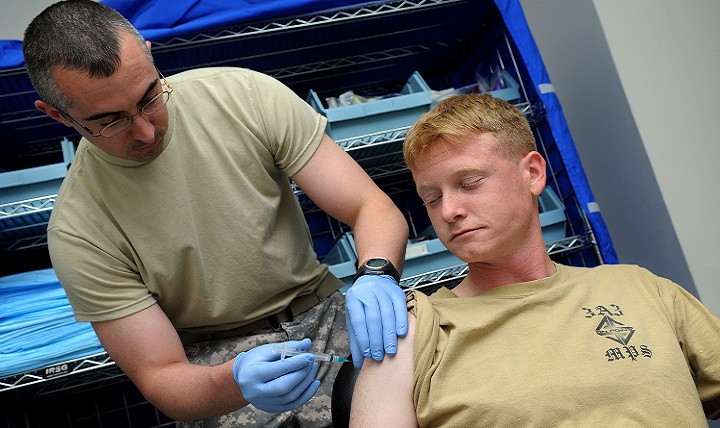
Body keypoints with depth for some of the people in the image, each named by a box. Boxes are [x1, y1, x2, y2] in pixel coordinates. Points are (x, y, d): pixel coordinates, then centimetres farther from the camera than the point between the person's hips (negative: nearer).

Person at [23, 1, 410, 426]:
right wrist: (232, 384, -35)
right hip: (210, 364, 0)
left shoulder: (247, 96, -12)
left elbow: (374, 206, -12)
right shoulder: (79, 232, -14)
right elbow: (159, 376, -12)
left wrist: (376, 275, -35)